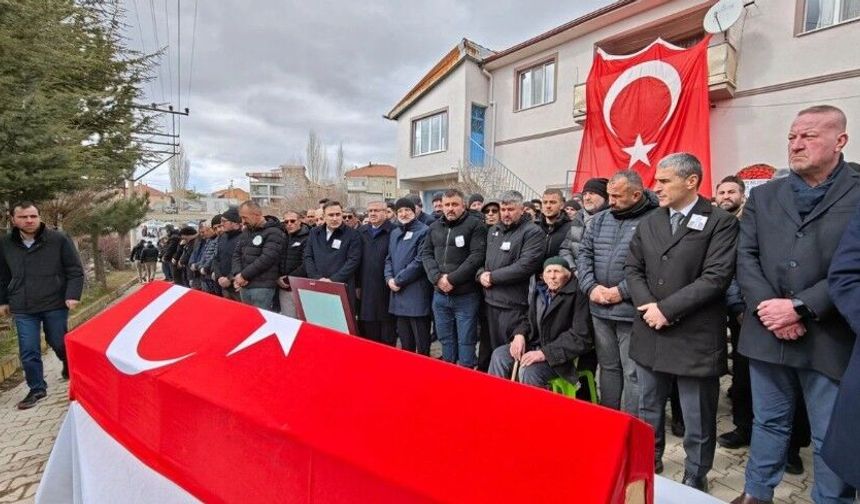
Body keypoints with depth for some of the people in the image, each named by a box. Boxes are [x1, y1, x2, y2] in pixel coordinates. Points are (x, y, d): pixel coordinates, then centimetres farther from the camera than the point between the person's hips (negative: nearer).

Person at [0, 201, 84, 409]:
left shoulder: (59, 239, -8)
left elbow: (75, 270, -5)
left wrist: (72, 295, -14)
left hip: (55, 304, -2)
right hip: (22, 309, 3)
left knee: (59, 343, 11)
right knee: (28, 351, 3)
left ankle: (70, 366, 42)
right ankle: (37, 389, 18)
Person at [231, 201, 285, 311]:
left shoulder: (273, 233, -10)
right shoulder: (245, 232, 16)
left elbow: (266, 259, -19)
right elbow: (236, 254, 13)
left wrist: (244, 275, -14)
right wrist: (237, 275, -5)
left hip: (262, 287, -8)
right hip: (244, 286, 8)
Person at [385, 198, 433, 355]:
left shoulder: (424, 231, -7)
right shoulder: (394, 233, 16)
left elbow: (420, 261, -15)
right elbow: (389, 259, 17)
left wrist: (398, 280, -12)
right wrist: (389, 279, -2)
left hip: (417, 294, -7)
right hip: (398, 293, 7)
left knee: (421, 341, 2)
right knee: (405, 340, 17)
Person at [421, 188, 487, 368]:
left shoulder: (475, 226, -5)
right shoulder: (435, 227, 12)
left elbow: (476, 256, -14)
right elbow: (426, 253, 8)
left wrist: (452, 279, -17)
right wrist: (437, 277, -8)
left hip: (465, 296, -5)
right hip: (440, 295, 5)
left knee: (465, 341, 4)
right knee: (445, 338, 17)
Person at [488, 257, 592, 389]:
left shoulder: (577, 297, -14)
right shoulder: (540, 292, 8)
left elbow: (580, 338, -19)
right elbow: (529, 320, 21)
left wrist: (545, 353, -24)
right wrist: (519, 334, -3)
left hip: (559, 354, -7)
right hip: (535, 344, 7)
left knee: (528, 371, -30)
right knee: (499, 355, -7)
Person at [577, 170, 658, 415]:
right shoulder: (600, 220, 11)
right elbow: (584, 255, 11)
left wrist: (621, 291, -16)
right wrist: (591, 287, -3)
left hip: (632, 310, -6)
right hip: (600, 310, 6)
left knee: (633, 374, 3)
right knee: (608, 367, 18)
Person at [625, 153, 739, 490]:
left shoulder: (721, 222, -6)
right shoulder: (649, 223, 10)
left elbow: (716, 277, -15)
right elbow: (632, 268, 8)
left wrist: (666, 308, -17)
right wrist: (647, 305, -9)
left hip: (695, 337, -5)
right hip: (650, 332, 5)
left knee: (697, 419, 10)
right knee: (648, 410, 19)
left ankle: (695, 479, 30)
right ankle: (648, 465, 38)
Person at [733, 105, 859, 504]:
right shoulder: (763, 196, 9)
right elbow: (745, 258, 3)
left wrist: (799, 307, -17)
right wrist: (767, 306, -11)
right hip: (768, 332, 3)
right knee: (768, 423, 18)